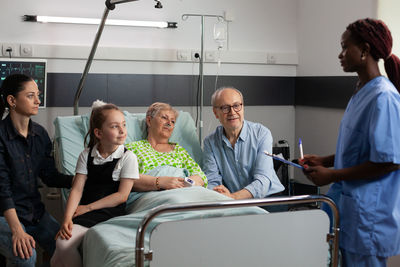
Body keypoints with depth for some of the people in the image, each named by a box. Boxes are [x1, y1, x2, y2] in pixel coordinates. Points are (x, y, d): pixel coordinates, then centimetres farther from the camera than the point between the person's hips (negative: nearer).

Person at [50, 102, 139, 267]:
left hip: (111, 213, -3)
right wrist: (67, 219, -13)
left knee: (65, 245, -21)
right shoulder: (86, 155, 8)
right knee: (62, 243, -22)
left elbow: (122, 196, -5)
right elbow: (77, 189, 2)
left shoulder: (128, 157, -2)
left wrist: (88, 207, -7)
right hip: (85, 212, 3)